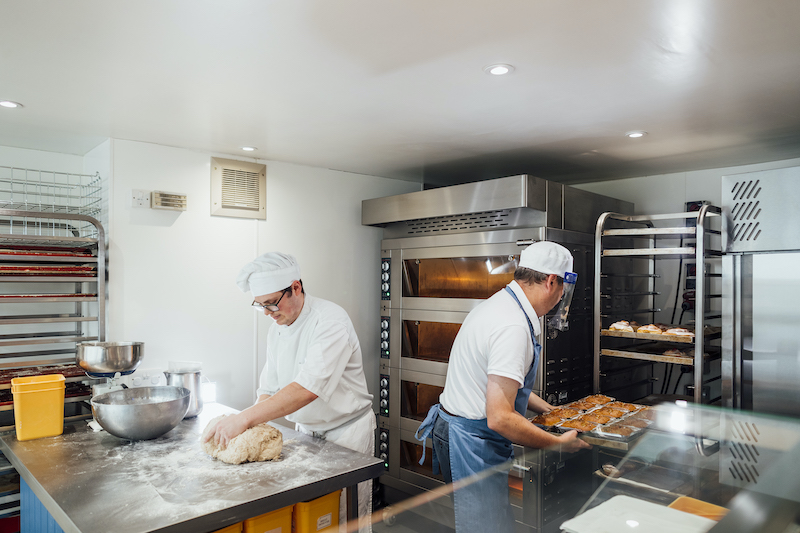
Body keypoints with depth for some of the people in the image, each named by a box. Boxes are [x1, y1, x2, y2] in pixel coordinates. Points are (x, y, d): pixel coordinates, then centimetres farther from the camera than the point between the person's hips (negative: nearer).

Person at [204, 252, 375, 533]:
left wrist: (245, 417, -34)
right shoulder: (276, 330, 3)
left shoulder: (330, 320, -24)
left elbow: (308, 389, -33)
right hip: (306, 430, 7)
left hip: (346, 432, -6)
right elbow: (269, 390, 6)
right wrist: (252, 426, -13)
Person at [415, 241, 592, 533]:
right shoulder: (513, 327, -26)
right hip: (472, 442, -10)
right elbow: (500, 418, -28)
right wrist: (558, 443, -16)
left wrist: (549, 410, 22)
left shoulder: (499, 304, 7)